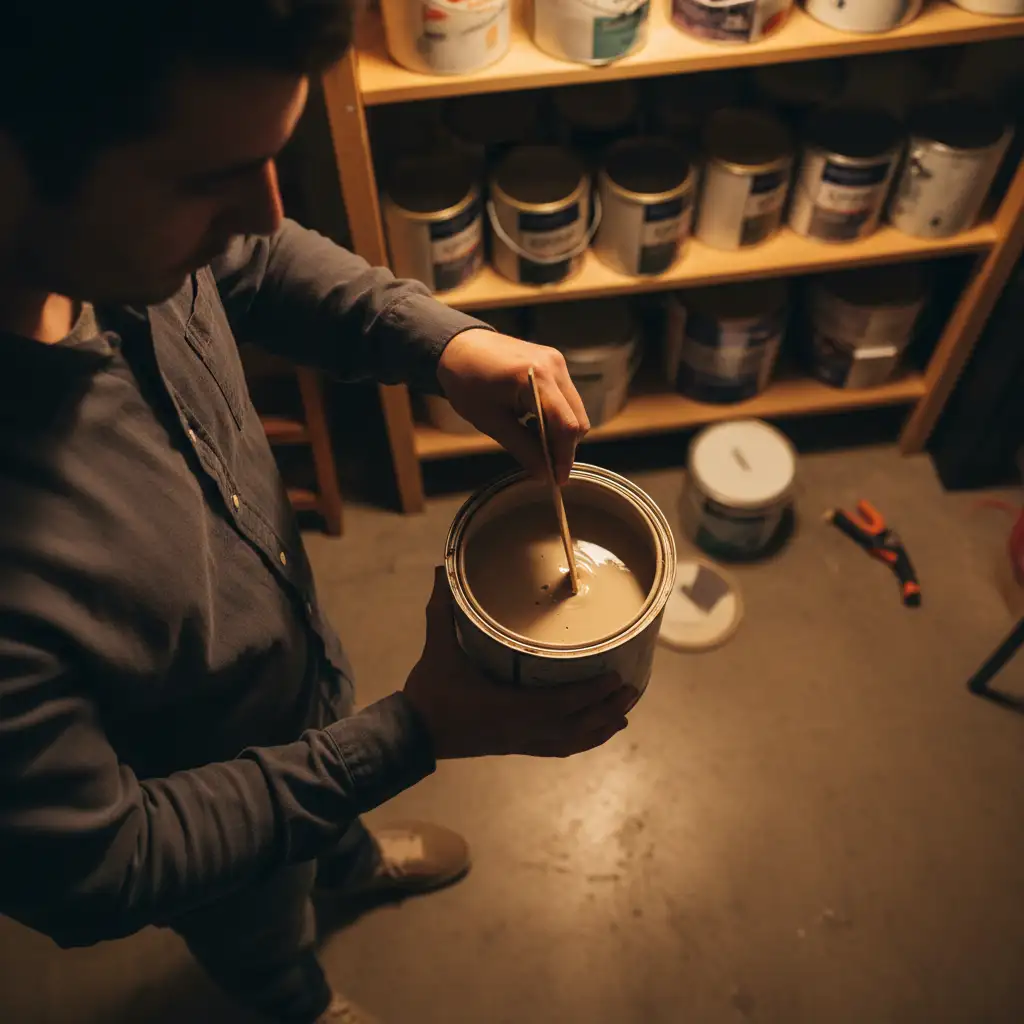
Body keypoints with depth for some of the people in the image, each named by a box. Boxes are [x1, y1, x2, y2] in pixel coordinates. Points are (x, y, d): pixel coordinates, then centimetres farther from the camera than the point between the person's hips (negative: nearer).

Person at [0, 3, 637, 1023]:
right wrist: (417, 734, -30)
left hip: (302, 646, 4)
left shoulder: (110, 228, -30)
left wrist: (446, 342, -24)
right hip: (209, 823, -3)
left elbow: (256, 262, -6)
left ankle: (353, 861, 76)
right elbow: (92, 874, -31)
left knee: (341, 809, 39)